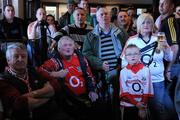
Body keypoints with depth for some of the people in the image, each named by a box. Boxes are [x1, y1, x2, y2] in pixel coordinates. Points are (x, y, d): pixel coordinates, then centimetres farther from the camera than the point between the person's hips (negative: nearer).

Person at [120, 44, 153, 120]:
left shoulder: (145, 70, -3)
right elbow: (124, 92, -6)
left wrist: (142, 107, -8)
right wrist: (136, 104, -14)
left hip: (142, 106, 0)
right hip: (127, 106, 0)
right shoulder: (123, 72, -5)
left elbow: (147, 91, -4)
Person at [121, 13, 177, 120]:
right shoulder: (132, 41, -4)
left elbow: (169, 58, 5)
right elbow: (124, 61, -1)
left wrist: (166, 47, -12)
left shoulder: (158, 39, 4)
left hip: (158, 80, 3)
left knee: (170, 109, 6)